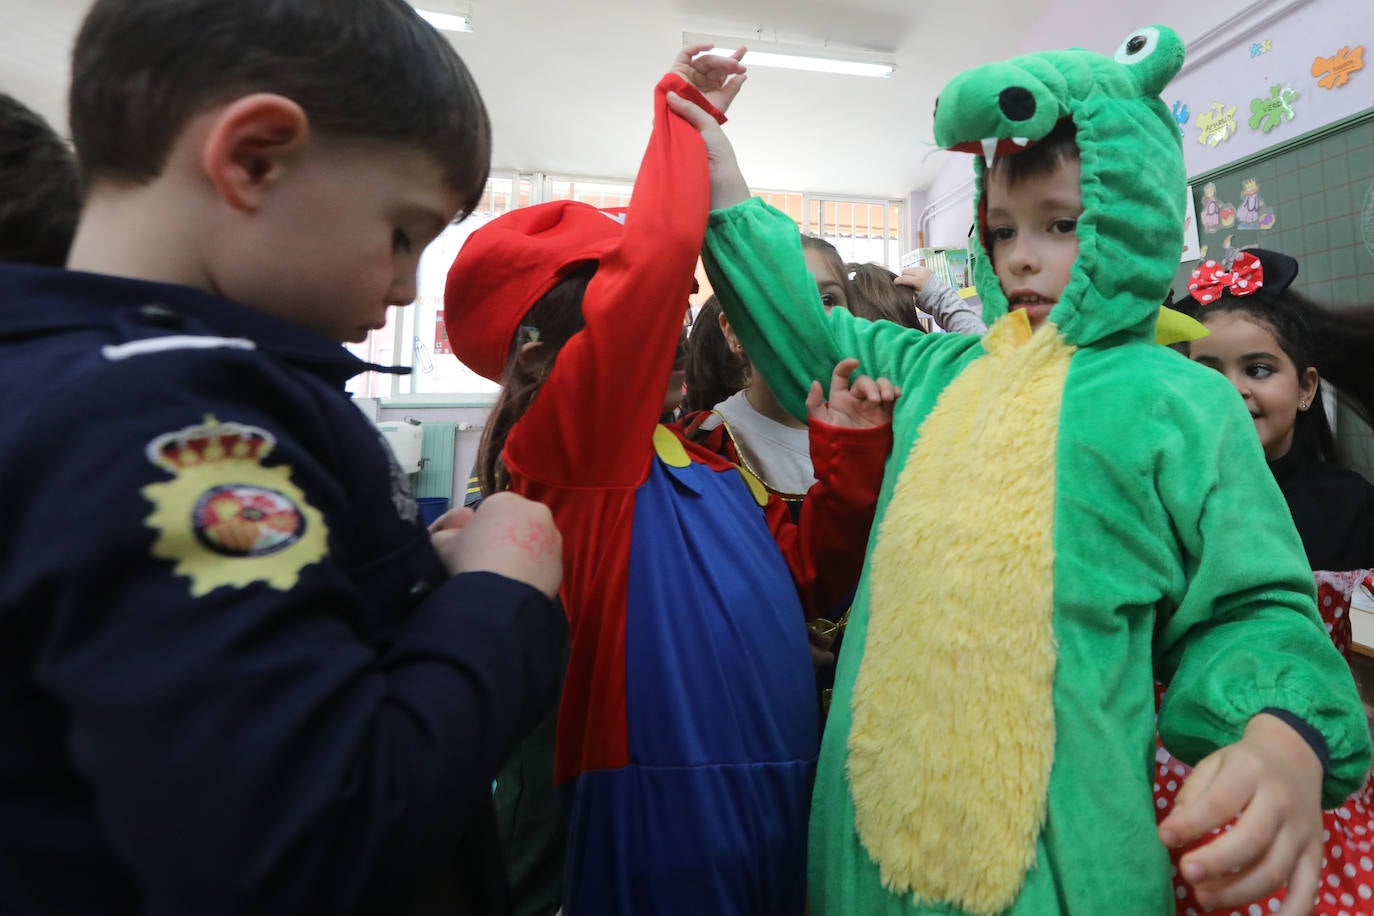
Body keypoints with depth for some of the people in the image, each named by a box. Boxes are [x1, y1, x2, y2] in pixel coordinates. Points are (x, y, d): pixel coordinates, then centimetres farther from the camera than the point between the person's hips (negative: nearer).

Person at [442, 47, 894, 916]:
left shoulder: (702, 451, 10)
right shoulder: (561, 437, -14)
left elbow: (805, 578, 12)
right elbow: (656, 254, -25)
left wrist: (851, 451, 0)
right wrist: (687, 108, -7)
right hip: (670, 818, -8)